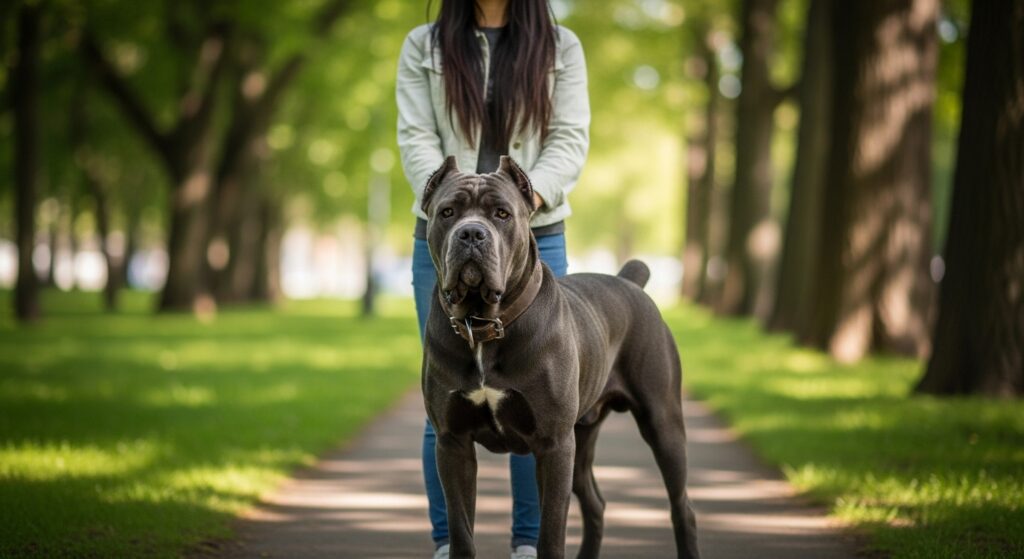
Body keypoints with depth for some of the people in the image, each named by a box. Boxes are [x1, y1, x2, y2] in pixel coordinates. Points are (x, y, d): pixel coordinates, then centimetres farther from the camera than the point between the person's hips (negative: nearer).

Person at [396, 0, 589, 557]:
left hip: (536, 239, 0)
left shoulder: (561, 47, 8)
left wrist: (524, 198, -17)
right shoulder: (424, 47, 8)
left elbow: (570, 138, 0)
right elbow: (417, 139, -1)